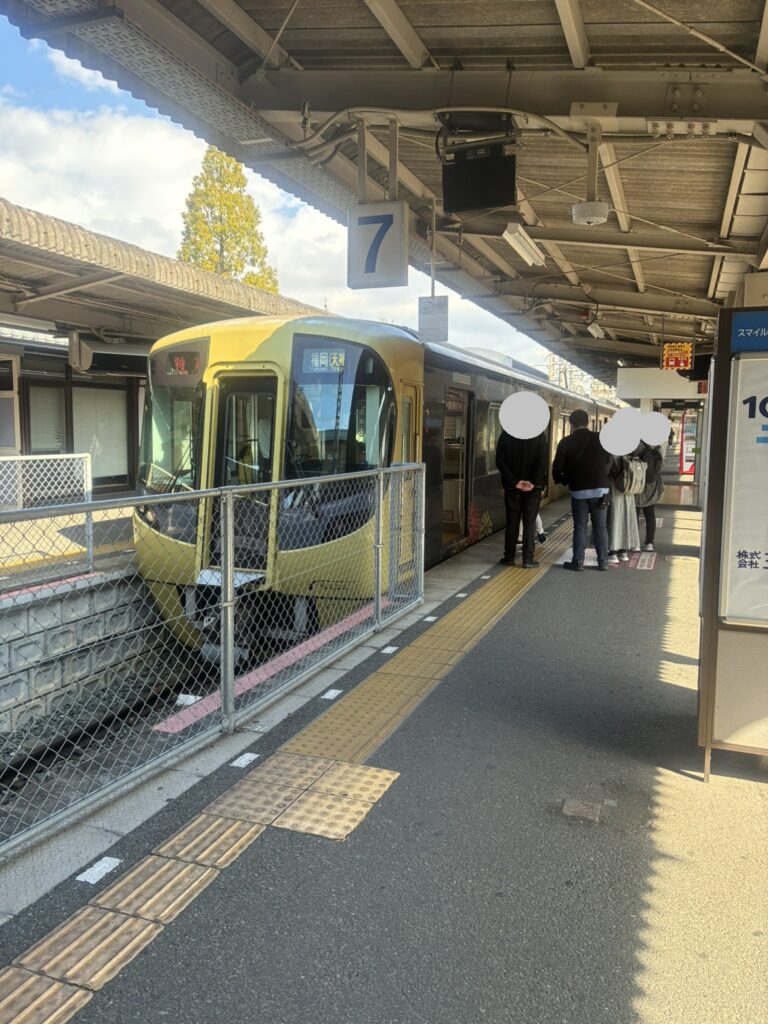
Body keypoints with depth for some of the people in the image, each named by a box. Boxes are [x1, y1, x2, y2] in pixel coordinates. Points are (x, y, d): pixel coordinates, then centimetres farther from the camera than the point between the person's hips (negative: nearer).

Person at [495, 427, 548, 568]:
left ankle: (509, 557, 12)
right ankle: (528, 559, 3)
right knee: (530, 522, 4)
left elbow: (500, 462, -8)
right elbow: (542, 462, -14)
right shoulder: (539, 435, -6)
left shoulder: (506, 434, -2)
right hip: (533, 487, -1)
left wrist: (514, 481, -8)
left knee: (512, 522, 10)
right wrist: (534, 483, -10)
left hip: (512, 487, 1)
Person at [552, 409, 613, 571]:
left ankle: (578, 562, 6)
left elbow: (557, 467, -2)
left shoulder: (566, 443, -5)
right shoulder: (600, 439, -1)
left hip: (578, 490, -1)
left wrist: (562, 481, 17)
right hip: (600, 488, 1)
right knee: (600, 527, 7)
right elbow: (610, 462, 4)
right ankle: (603, 562, 9)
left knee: (580, 527, 6)